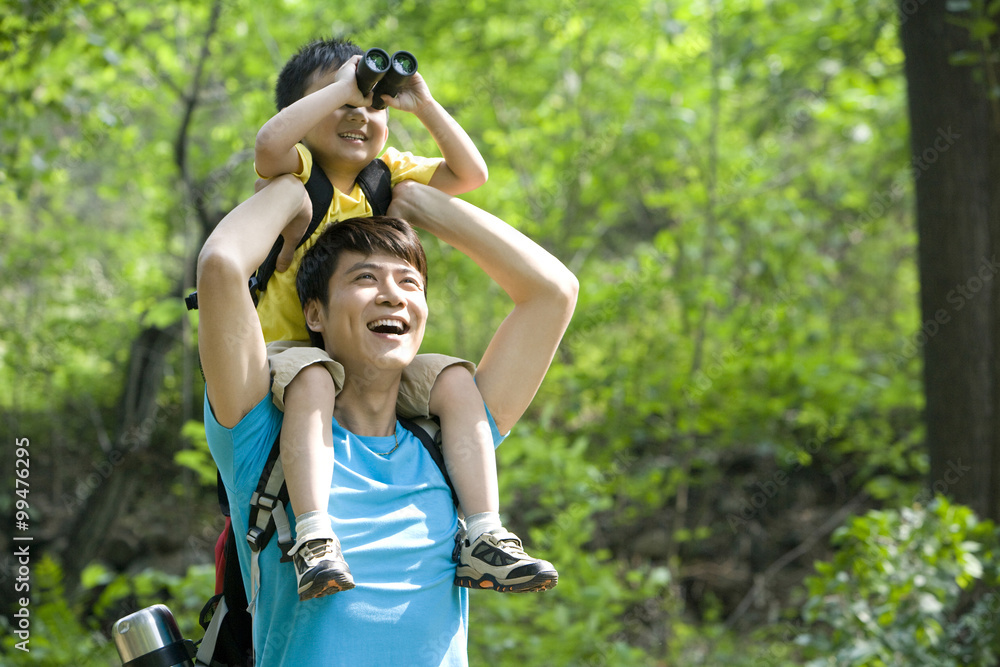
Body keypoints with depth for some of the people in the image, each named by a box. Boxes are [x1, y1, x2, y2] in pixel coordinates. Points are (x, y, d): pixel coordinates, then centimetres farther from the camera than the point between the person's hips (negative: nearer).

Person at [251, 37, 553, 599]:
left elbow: (471, 174, 5)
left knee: (455, 379, -19)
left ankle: (486, 540, -23)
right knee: (312, 378, -39)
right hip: (294, 347, -5)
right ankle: (314, 538, -45)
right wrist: (341, 87, -19)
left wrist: (424, 104, -2)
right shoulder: (296, 171, -2)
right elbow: (269, 144, -27)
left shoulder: (390, 175, 14)